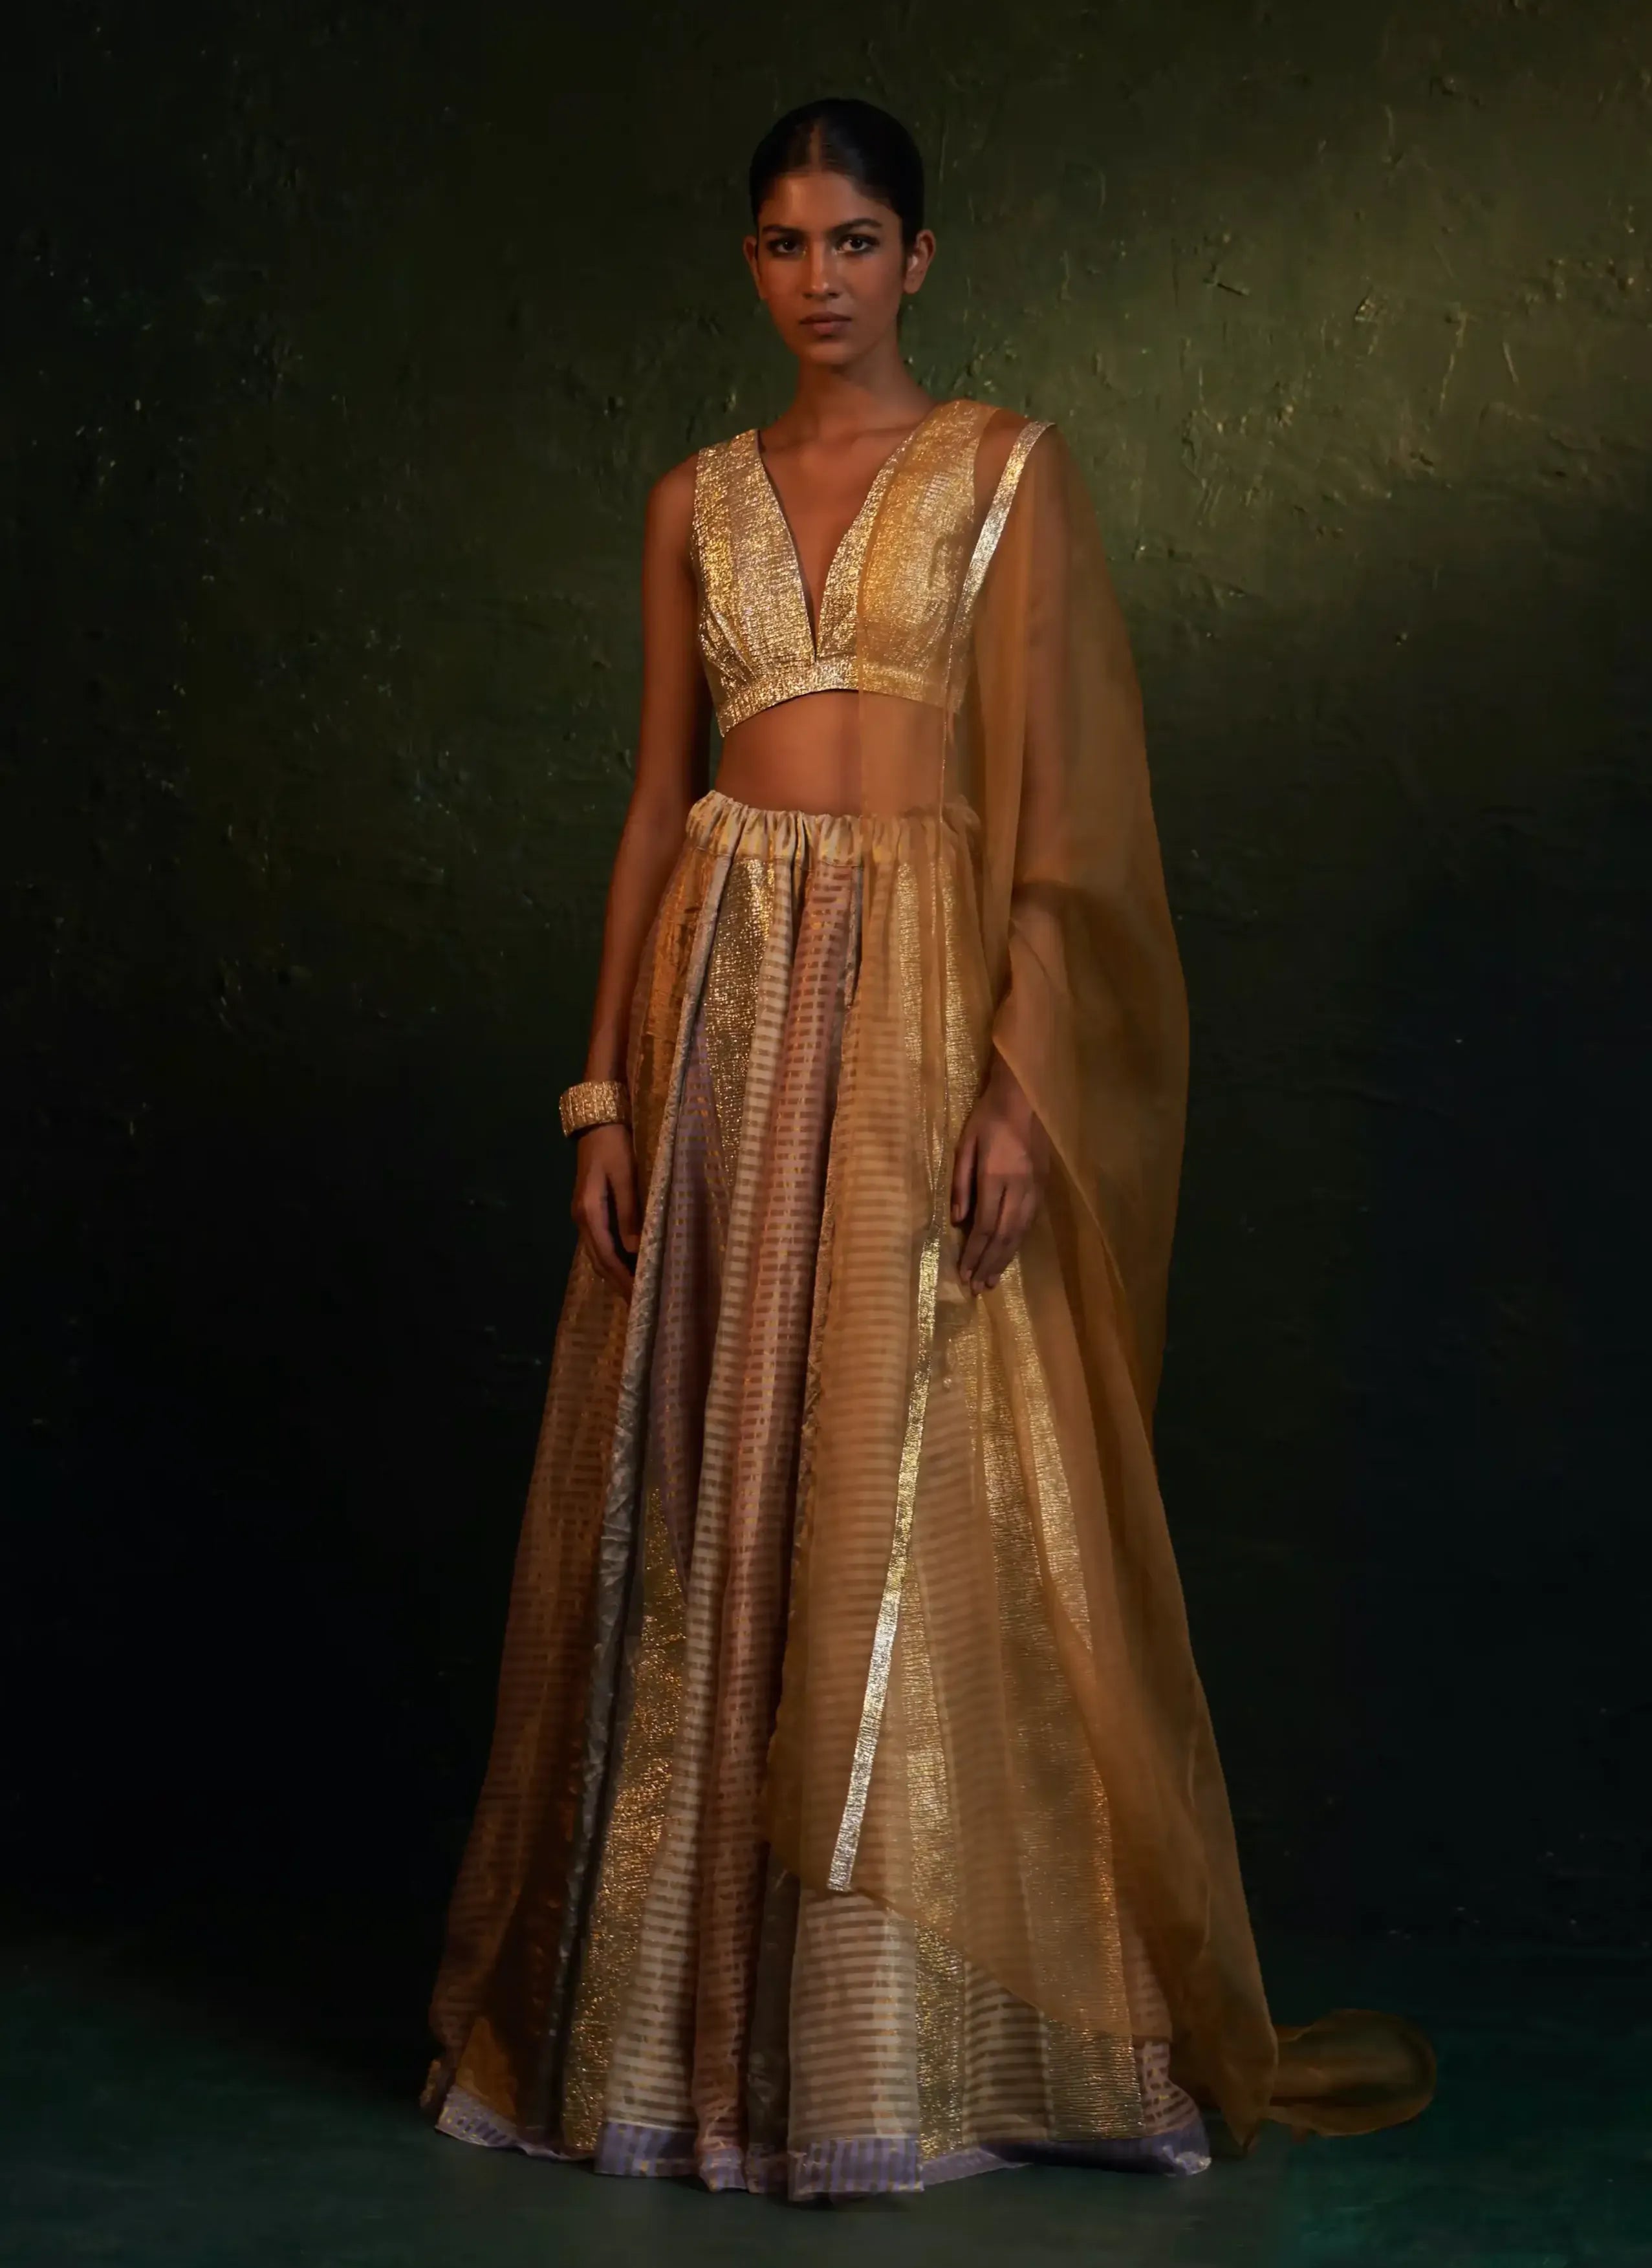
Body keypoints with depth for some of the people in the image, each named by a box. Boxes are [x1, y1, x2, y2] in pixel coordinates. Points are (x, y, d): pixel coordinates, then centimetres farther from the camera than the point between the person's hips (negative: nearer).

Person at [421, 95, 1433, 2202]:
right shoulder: (697, 502, 15)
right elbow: (655, 800, 13)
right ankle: (684, 2012, 16)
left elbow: (1056, 801, -3)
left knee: (914, 1507, -4)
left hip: (924, 998, -3)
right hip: (719, 1001, 4)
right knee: (702, 1509, 4)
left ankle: (909, 2033, 6)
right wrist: (607, 1084, 5)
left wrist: (1019, 1080, -14)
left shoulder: (1006, 468, 4)